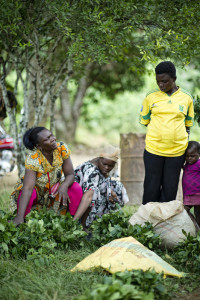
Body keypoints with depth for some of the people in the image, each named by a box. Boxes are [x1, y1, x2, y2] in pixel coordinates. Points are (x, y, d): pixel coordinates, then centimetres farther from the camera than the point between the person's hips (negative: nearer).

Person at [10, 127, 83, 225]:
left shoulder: (62, 148, -21)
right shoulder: (32, 158, -31)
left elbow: (70, 174, -15)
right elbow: (28, 188, -39)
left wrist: (64, 186, -40)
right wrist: (19, 217, -49)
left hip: (55, 188, 3)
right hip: (36, 189, -3)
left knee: (76, 188, -23)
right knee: (27, 195, -36)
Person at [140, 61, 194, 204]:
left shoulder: (186, 98, 3)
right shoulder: (151, 97, 2)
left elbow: (188, 124, 12)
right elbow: (144, 121, 12)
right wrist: (159, 133, 5)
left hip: (177, 150, 0)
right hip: (153, 149, 0)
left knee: (170, 189, 4)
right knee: (151, 188, 1)